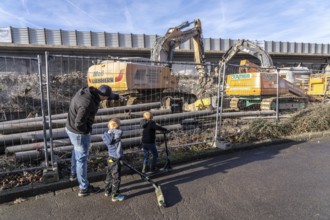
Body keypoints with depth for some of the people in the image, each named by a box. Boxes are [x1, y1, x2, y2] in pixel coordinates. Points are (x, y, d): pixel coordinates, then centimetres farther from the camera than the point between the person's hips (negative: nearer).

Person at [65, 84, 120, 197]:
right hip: (79, 133, -10)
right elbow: (79, 124, -34)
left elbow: (102, 94, 12)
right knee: (82, 159, 4)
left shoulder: (87, 90, -7)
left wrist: (117, 96, 22)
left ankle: (74, 174, 55)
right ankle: (84, 188, 21)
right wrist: (87, 131, -14)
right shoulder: (87, 104, -35)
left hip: (70, 128, 10)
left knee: (76, 151, 31)